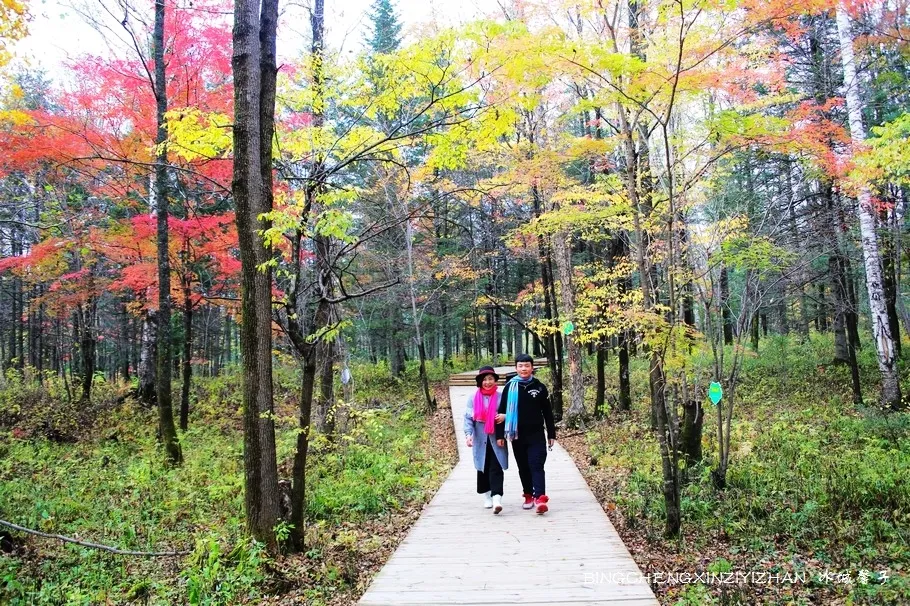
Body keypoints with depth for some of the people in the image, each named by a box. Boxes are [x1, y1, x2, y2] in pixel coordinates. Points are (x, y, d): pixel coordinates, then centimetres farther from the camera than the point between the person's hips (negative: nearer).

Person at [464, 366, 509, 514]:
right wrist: (468, 434, -17)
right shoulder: (473, 398, 1)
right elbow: (468, 417, -2)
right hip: (480, 439, 2)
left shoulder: (501, 397, -1)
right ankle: (487, 497, 26)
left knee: (496, 469, -10)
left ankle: (497, 499, -15)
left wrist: (505, 417, -18)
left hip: (497, 439, -2)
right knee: (483, 468, 11)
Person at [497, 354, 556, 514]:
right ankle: (528, 496, 23)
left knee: (537, 466, -9)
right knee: (523, 468, 11)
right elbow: (502, 411, 2)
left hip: (536, 435, -1)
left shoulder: (539, 387, 0)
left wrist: (551, 434, 6)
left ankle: (540, 498, -16)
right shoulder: (510, 387, 0)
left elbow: (547, 412, 6)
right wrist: (500, 435, -1)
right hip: (517, 436, 1)